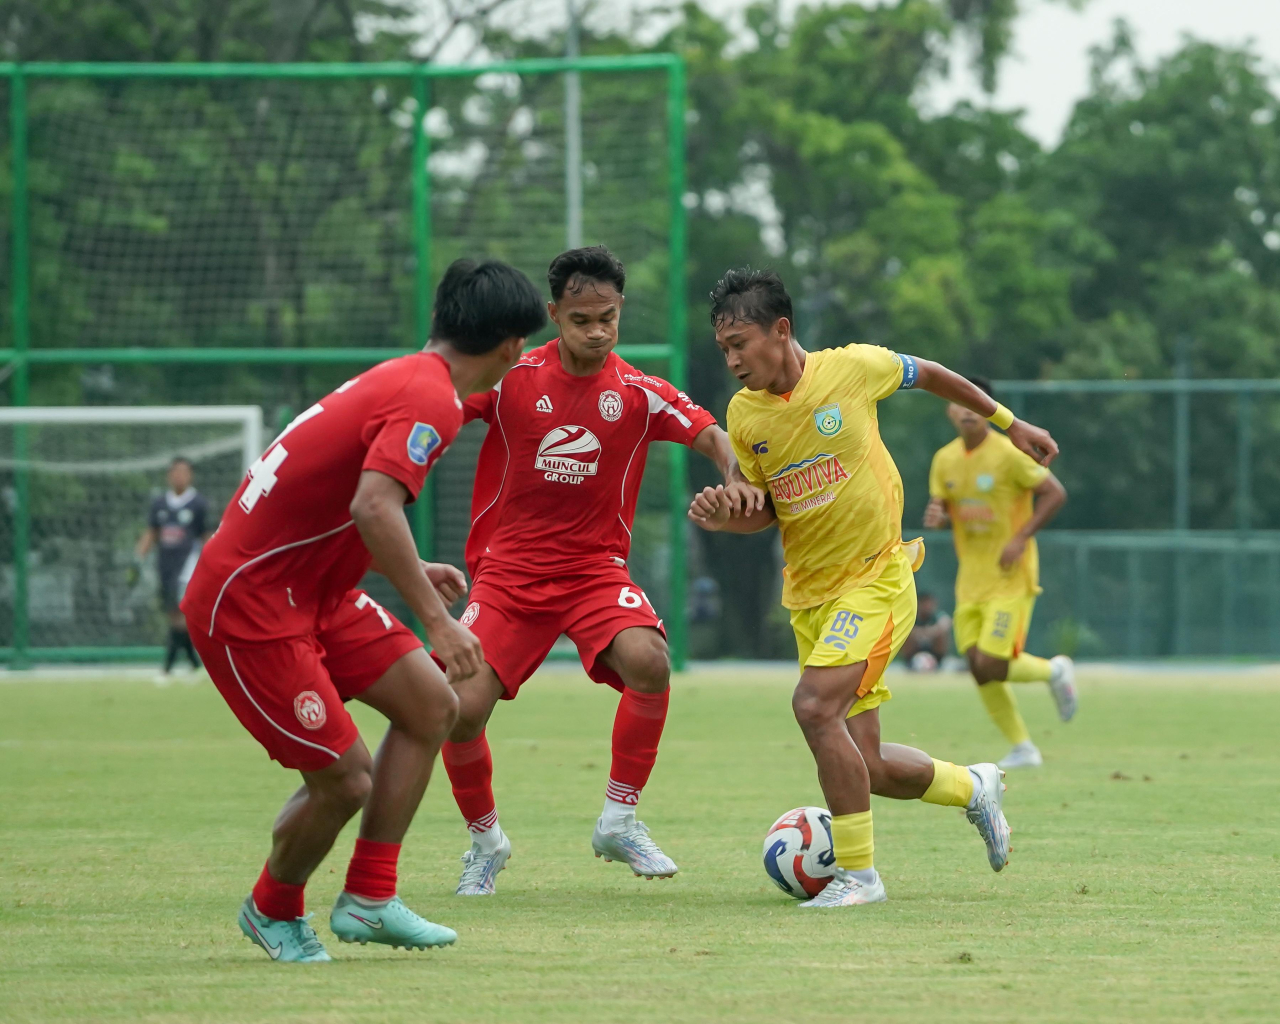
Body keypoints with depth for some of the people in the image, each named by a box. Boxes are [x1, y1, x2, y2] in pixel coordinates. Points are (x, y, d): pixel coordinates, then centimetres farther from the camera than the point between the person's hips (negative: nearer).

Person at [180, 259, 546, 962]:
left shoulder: (400, 378, 11)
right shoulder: (432, 399, -19)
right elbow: (374, 508, -34)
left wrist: (414, 574, 28)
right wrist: (434, 618, -30)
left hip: (312, 590, 10)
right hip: (248, 607, -10)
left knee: (432, 705, 6)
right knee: (344, 779, -8)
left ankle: (368, 900, 10)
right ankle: (273, 911, 20)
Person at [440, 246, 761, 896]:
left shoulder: (637, 393, -2)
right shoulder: (512, 379, -5)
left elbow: (709, 434, -8)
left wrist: (735, 477, -28)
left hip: (595, 568, 0)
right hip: (508, 569, 0)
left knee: (649, 662, -29)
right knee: (461, 710, -14)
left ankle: (620, 820, -10)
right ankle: (484, 838, 16)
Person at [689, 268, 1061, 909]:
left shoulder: (853, 368, -12)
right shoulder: (743, 416, -1)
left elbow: (928, 375, 8)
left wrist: (1009, 424, 18)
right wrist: (722, 517, -12)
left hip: (876, 579, -5)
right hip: (808, 594, 5)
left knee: (815, 706, -27)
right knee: (867, 768, 4)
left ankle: (859, 873, -16)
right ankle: (973, 787, 34)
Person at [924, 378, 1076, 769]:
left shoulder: (1009, 454, -13)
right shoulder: (944, 460, 5)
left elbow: (1055, 493, -11)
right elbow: (942, 507, 14)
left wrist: (1021, 539, -18)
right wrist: (935, 516, -11)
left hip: (1011, 578, -6)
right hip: (971, 578, 6)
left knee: (991, 666, -15)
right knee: (978, 668, 1)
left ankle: (1054, 671, 15)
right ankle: (1022, 748, 15)